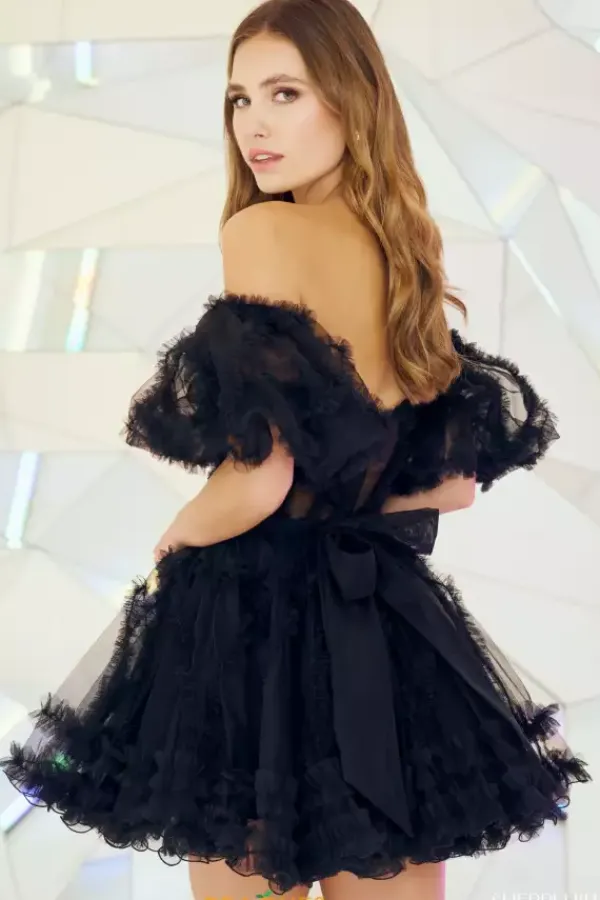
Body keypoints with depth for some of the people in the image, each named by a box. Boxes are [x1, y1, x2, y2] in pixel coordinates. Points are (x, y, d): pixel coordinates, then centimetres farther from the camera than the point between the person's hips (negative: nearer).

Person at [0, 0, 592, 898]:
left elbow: (257, 480, -20)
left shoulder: (262, 230, -14)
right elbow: (455, 480, 11)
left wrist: (173, 539, -2)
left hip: (255, 613, -6)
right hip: (388, 616, 7)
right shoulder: (409, 250, 7)